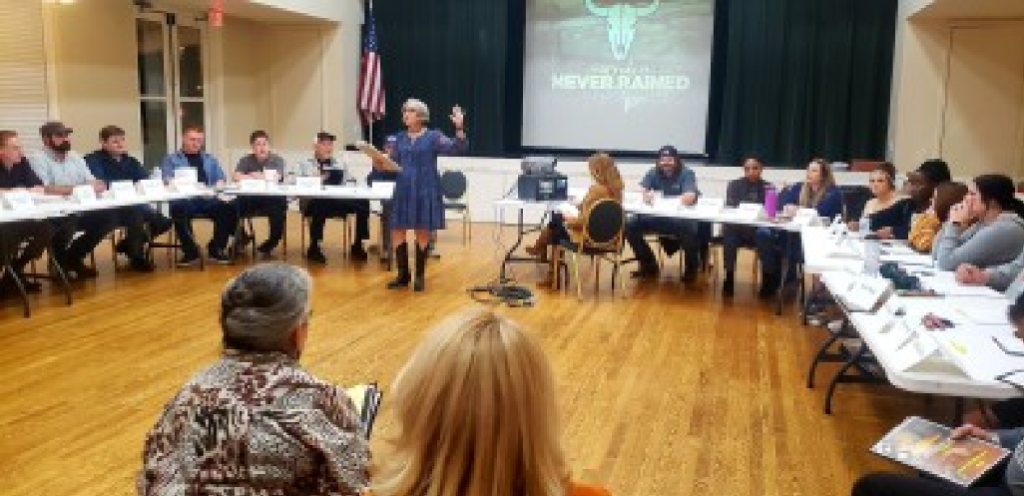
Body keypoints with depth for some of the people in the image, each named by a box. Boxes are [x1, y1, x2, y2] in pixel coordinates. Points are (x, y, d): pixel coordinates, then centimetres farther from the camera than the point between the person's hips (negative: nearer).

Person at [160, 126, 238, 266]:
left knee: (230, 208, -28)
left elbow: (220, 179, 19)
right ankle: (190, 251, -18)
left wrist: (218, 186, -5)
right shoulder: (171, 159, 19)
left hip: (208, 199, 3)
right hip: (184, 199, -2)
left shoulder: (210, 159, 28)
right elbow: (167, 180, 4)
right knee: (179, 210, -38)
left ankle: (216, 248, -10)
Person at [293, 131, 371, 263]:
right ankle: (313, 247, -25)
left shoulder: (341, 165, 30)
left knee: (363, 202, -27)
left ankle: (357, 245, -14)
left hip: (339, 201, 3)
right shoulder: (304, 164, 21)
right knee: (320, 205, -41)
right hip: (314, 201, -3)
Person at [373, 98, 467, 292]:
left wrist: (459, 127, -27)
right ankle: (403, 274, 17)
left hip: (425, 191, -4)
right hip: (403, 191, 4)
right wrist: (379, 163, -10)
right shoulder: (398, 138, 10)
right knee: (397, 232, 3)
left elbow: (458, 148, -12)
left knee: (422, 233, 3)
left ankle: (420, 276, 15)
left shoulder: (433, 136, -2)